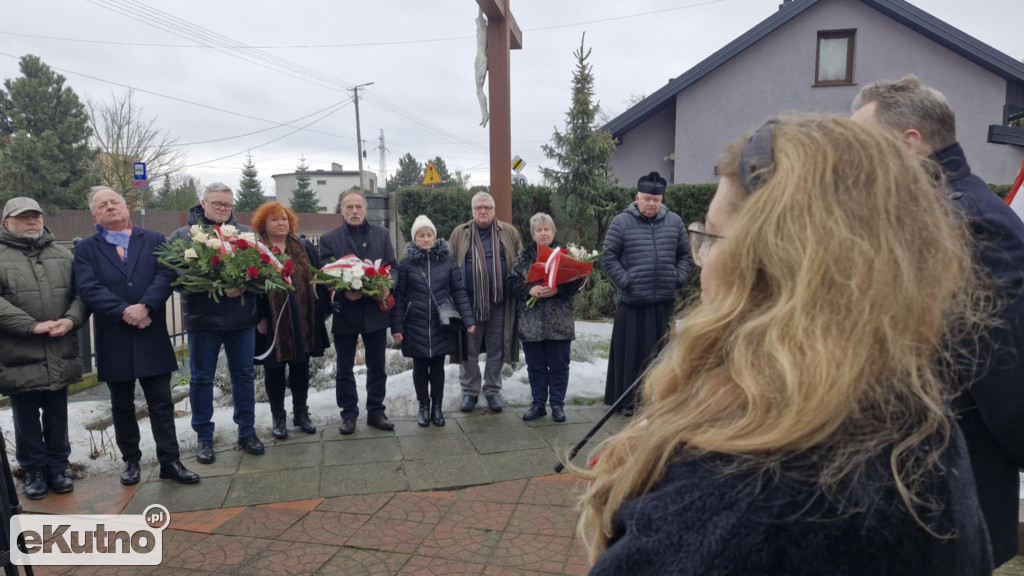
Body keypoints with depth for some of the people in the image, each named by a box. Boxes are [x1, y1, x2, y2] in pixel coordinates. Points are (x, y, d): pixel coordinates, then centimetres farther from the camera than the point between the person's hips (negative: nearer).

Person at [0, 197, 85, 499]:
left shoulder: (63, 256, 10)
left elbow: (80, 293, 6)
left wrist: (71, 319, -13)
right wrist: (33, 326, -19)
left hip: (60, 355, 3)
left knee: (57, 416, 13)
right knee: (26, 419, 10)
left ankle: (57, 467, 27)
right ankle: (34, 471, 24)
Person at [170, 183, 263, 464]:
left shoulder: (247, 234, 7)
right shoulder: (183, 235, 2)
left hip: (242, 318, 2)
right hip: (202, 320, -1)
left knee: (243, 375, 11)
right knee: (202, 379, 8)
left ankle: (247, 431, 24)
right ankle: (204, 437, 22)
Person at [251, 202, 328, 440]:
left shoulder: (305, 248, 9)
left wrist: (318, 312, -1)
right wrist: (259, 318, -13)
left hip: (302, 320, 3)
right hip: (272, 322, -3)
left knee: (301, 367, 11)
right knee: (274, 369, 7)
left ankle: (301, 414, 25)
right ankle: (278, 418, 20)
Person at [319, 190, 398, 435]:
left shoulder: (382, 234, 6)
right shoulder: (329, 238, 1)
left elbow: (393, 266, 4)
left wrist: (387, 285, -16)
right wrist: (343, 292, -23)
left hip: (376, 310, 1)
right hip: (344, 312, -1)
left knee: (377, 366, 10)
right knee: (345, 369, 9)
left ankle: (376, 411, 24)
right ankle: (349, 414, 23)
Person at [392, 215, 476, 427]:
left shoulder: (447, 260, 0)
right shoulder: (406, 262, -3)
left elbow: (459, 291, 1)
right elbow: (399, 296, -2)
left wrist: (468, 319, -6)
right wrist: (397, 326, -7)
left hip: (441, 324, 1)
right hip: (416, 325, 0)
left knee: (438, 366, 10)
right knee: (420, 367, 10)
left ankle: (437, 406, 24)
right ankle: (423, 406, 26)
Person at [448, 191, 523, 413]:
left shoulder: (509, 233, 7)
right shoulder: (459, 234, 7)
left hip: (499, 303, 0)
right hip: (469, 302, 0)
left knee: (496, 350, 9)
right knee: (469, 350, 8)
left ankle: (492, 390, 23)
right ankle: (469, 391, 22)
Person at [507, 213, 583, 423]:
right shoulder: (524, 256, 8)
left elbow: (577, 281, -5)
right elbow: (512, 280, 2)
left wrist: (557, 289, -19)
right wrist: (530, 290, -15)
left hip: (559, 321, -2)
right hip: (531, 321, 2)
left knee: (559, 365, 5)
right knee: (535, 365, 10)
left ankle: (557, 405, 18)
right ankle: (538, 404, 22)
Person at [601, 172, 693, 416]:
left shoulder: (674, 221, 9)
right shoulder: (622, 222, -1)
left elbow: (685, 256, 16)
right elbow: (609, 257, -1)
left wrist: (678, 279, 3)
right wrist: (625, 282, -9)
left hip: (665, 300, 3)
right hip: (632, 301, -3)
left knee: (661, 351, 10)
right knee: (631, 351, 2)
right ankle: (629, 399, 12)